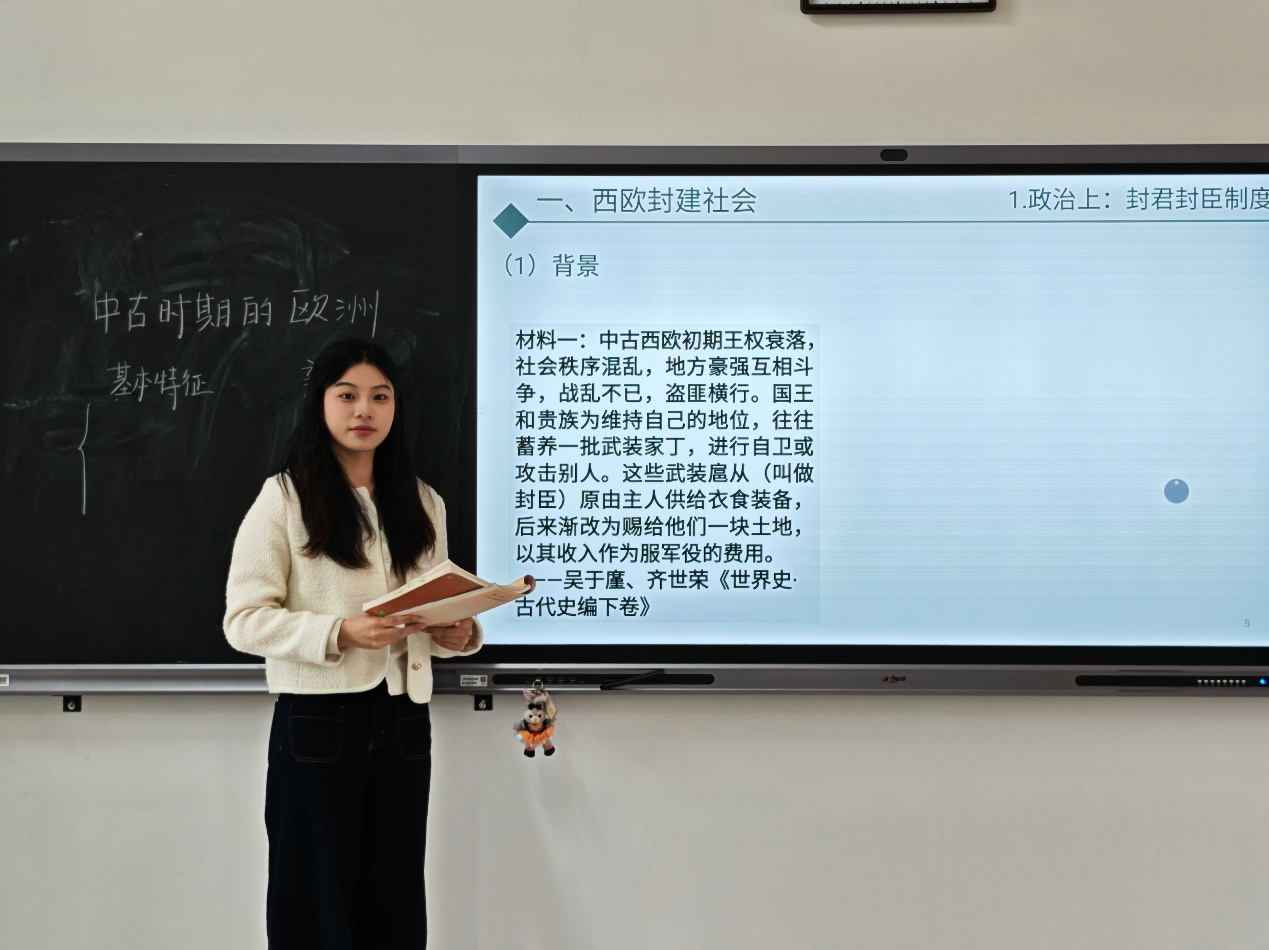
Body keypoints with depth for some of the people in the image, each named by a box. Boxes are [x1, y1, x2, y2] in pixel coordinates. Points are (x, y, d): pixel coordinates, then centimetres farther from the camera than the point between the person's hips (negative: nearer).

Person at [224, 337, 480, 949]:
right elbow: (245, 620, -8)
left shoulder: (422, 504, 13)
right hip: (316, 721, -4)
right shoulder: (283, 498, -3)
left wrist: (458, 634, -3)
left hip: (402, 720, 4)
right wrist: (338, 633, -22)